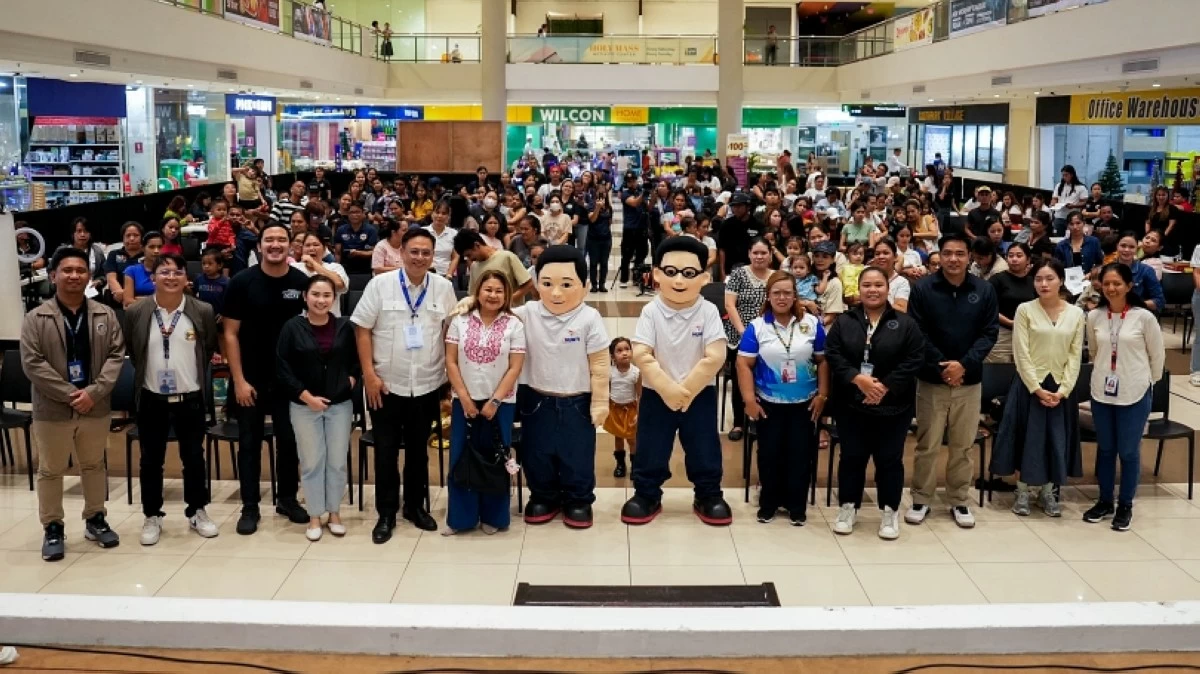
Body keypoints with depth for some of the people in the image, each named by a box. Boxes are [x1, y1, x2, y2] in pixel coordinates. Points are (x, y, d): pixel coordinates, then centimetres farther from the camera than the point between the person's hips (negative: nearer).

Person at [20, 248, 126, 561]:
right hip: (52, 409, -2)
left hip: (96, 407, 2)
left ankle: (95, 519, 31)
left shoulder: (105, 315, 2)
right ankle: (53, 528, 22)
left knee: (94, 466, 16)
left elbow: (116, 356, -2)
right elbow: (32, 363, -11)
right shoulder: (36, 319, -5)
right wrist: (71, 395, -17)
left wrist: (93, 392, -15)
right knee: (50, 470, 9)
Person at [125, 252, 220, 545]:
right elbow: (131, 352, 8)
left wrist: (194, 375, 7)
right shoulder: (136, 312, -5)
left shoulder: (203, 311, -6)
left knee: (194, 458, 11)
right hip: (152, 399, 0)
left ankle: (197, 512, 26)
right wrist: (147, 374, 9)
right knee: (151, 460, 10)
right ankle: (152, 516, 23)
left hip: (191, 398, 0)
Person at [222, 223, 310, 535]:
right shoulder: (242, 282, -8)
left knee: (290, 440, 10)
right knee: (250, 442, 7)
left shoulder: (302, 282, -4)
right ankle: (250, 506, 16)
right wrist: (239, 380, -11)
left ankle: (288, 498, 26)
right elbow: (231, 334, -7)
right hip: (251, 378, -1)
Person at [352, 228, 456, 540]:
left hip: (427, 385, 2)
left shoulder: (444, 287, 0)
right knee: (386, 451, 6)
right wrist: (369, 374, -10)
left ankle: (416, 505, 30)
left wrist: (452, 375, 5)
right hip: (386, 384, -2)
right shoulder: (380, 284, -7)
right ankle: (386, 512, 18)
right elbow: (362, 329, -5)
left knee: (418, 449, 14)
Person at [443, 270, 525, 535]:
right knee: (461, 458, 4)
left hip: (500, 403, -1)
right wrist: (464, 397, -8)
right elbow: (451, 361, 0)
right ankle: (461, 518, 15)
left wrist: (495, 401, -12)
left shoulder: (514, 325, -2)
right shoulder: (460, 321, 2)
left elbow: (515, 368, -6)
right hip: (465, 401, 1)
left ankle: (492, 517, 17)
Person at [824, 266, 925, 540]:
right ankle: (848, 507, 23)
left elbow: (915, 360, -7)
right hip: (851, 405, 1)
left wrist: (885, 386, -16)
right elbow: (832, 355, -5)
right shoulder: (844, 322, 3)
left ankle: (890, 511, 20)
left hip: (892, 406, -1)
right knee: (852, 457, 9)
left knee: (889, 459, 7)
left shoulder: (905, 323, -1)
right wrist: (858, 378, -19)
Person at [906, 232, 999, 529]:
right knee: (927, 445, 5)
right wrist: (941, 366, -15)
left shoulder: (984, 290, 0)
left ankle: (959, 501, 22)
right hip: (932, 379, -1)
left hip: (969, 380, 2)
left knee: (962, 446, 10)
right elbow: (917, 333, -7)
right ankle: (921, 499, 18)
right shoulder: (923, 288, -5)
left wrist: (965, 364, -14)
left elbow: (989, 333, -1)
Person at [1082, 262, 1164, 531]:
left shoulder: (1144, 317, -11)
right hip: (1102, 392, 3)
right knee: (1105, 449, 13)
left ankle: (1125, 506, 18)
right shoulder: (1094, 317, -1)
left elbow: (1157, 354, 1)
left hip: (1135, 394, -3)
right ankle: (1104, 501, 26)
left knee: (1129, 451, 5)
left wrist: (1148, 382, 10)